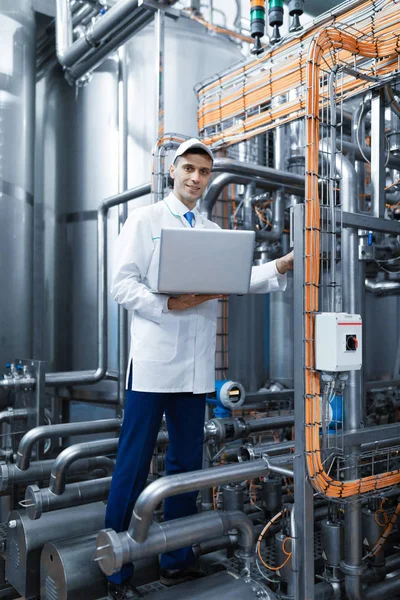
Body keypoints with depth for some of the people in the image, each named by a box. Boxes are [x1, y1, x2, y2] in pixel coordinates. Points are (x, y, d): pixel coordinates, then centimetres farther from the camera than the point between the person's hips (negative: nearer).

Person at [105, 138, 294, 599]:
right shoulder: (145, 220, 3)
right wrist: (168, 304, -19)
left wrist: (280, 266, -6)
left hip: (196, 365, 5)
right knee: (133, 466, -2)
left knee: (186, 464, 12)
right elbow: (122, 285, -5)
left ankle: (177, 561, 27)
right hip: (153, 361, -5)